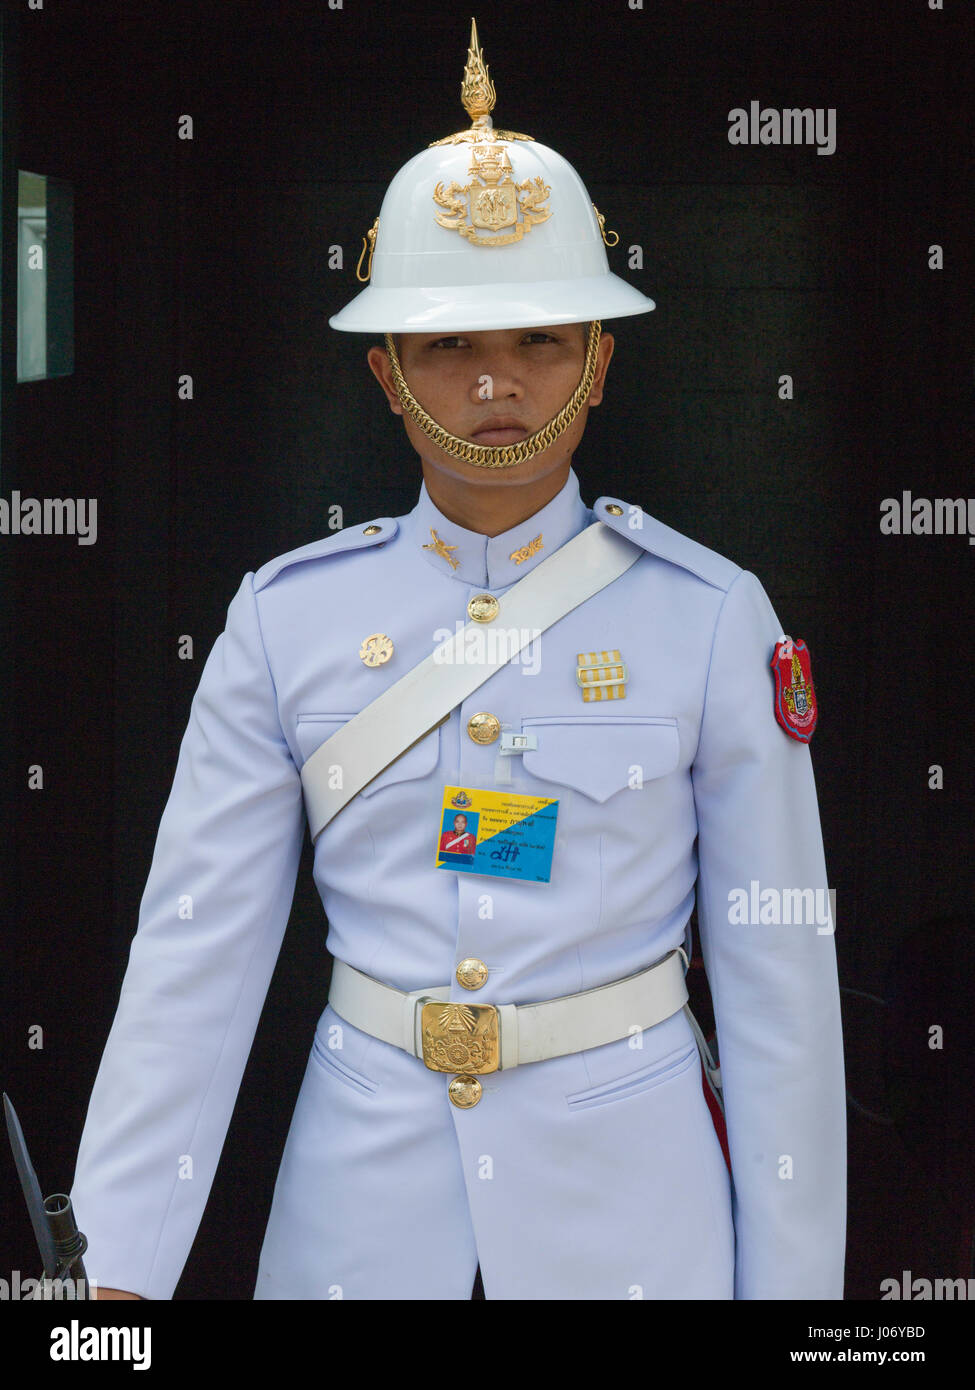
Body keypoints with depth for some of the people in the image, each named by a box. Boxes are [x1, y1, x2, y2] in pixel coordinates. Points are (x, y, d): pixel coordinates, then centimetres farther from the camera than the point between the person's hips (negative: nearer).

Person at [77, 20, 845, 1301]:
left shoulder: (714, 619, -7)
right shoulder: (287, 618, -4)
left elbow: (780, 981, -5)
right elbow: (195, 955, -4)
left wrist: (790, 1279, -3)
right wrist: (123, 1274, -6)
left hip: (626, 1192, -1)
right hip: (364, 1188, 2)